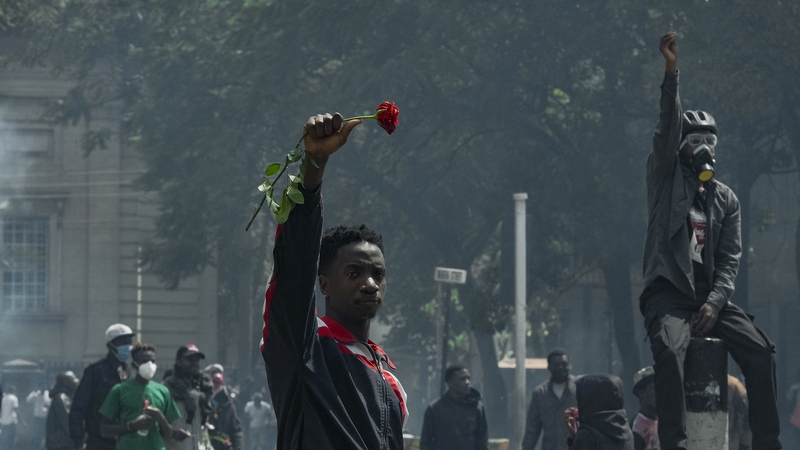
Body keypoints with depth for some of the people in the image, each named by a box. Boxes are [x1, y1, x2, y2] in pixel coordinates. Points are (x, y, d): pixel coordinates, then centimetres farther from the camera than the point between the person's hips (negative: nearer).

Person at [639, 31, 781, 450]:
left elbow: (730, 259, 8)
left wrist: (715, 302, -10)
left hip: (711, 294, 4)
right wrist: (671, 73, -22)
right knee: (669, 351, -33)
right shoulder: (665, 177, 7)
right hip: (668, 292, -4)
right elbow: (667, 128, -9)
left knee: (760, 351, -15)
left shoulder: (726, 199, 16)